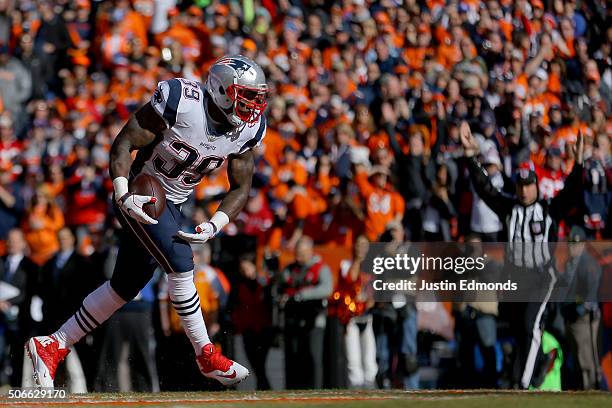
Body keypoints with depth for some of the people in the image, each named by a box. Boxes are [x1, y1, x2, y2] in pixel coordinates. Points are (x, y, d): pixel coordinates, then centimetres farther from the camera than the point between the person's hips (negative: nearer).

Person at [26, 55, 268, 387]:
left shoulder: (248, 129, -6)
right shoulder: (180, 103, -25)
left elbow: (241, 188, 3)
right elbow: (124, 143, -18)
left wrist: (214, 226, -14)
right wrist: (123, 195, -31)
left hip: (172, 205, 7)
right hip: (141, 195, -7)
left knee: (125, 286, 9)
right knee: (180, 263, -21)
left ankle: (52, 346, 19)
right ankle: (206, 356, -9)